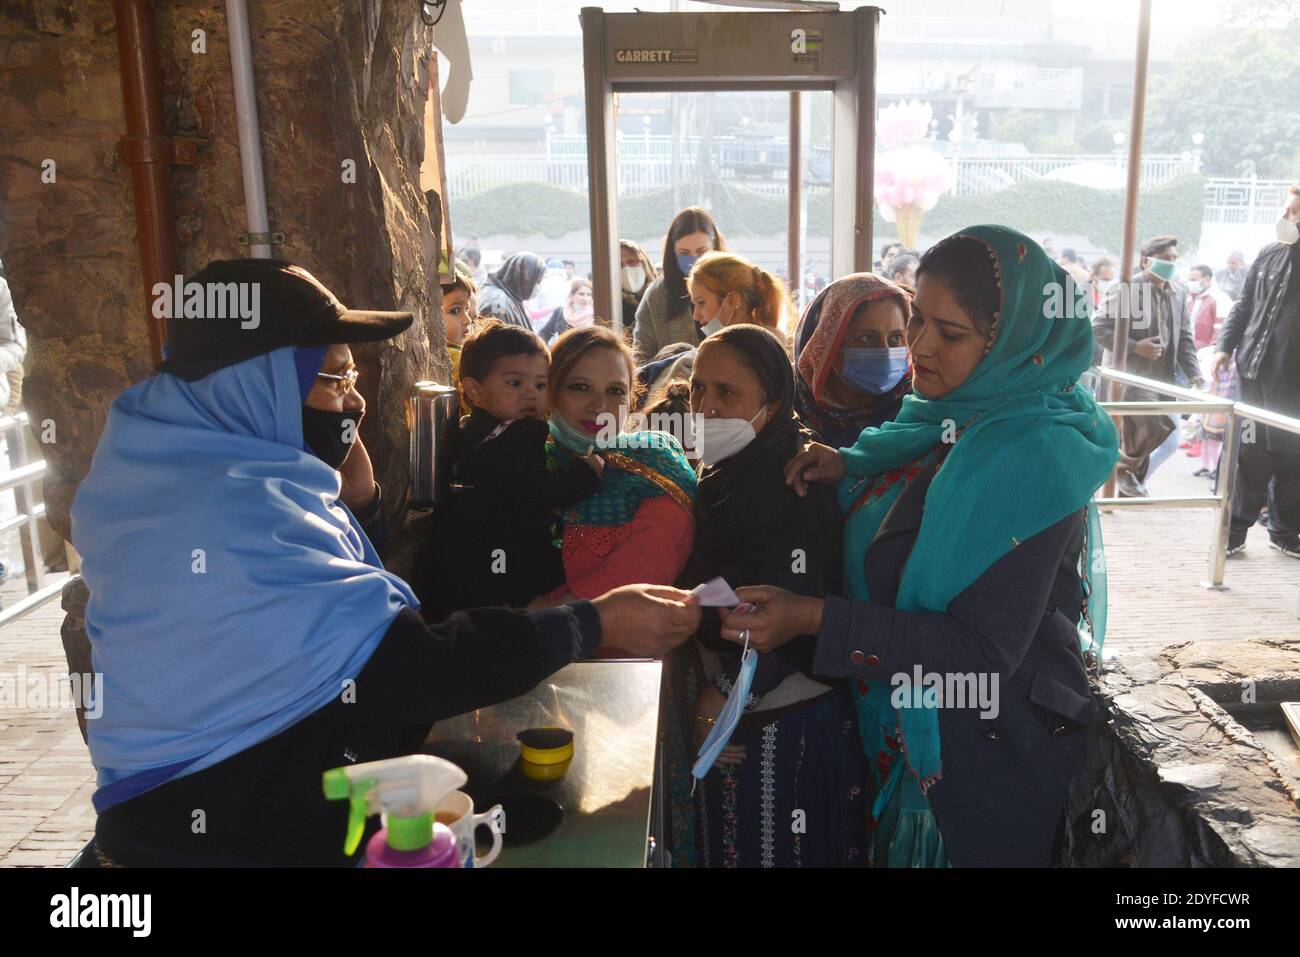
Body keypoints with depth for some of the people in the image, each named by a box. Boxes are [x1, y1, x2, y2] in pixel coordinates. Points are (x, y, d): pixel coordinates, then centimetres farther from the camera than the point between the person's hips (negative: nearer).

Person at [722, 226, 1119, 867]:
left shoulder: (1034, 459, -24)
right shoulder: (945, 420, -1)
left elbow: (983, 650, -27)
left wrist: (814, 618, -32)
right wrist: (849, 468, -7)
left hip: (989, 758, -7)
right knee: (900, 852, 24)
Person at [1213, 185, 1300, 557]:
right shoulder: (1268, 255, 12)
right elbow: (1244, 306, 15)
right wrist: (1226, 346, 5)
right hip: (1255, 369, 2)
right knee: (1249, 452, 1)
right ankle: (1234, 530, 7)